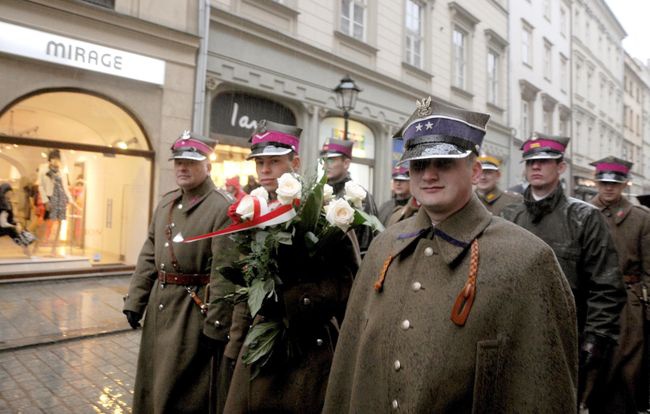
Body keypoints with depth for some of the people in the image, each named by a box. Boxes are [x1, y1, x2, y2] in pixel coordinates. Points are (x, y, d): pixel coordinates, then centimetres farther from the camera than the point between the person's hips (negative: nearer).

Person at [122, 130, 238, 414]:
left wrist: (214, 326, -19)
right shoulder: (165, 203, 9)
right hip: (160, 304, 7)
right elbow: (148, 256, 12)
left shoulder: (223, 208, -16)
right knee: (152, 385, 21)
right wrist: (135, 302, 7)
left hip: (195, 309, -7)